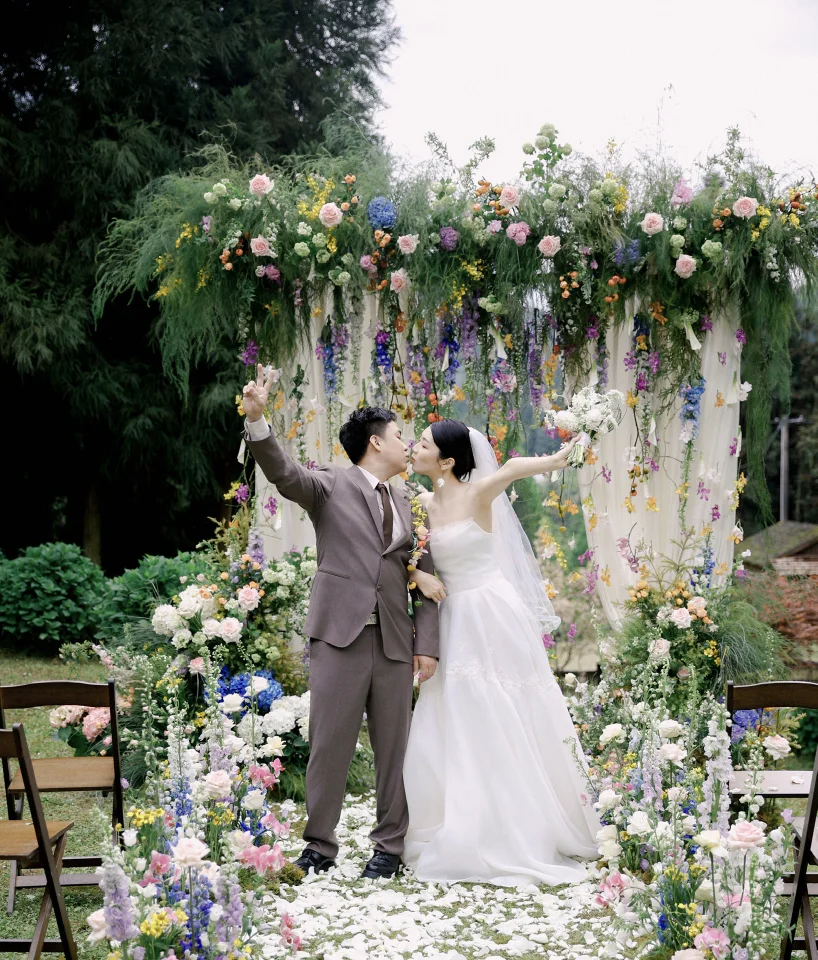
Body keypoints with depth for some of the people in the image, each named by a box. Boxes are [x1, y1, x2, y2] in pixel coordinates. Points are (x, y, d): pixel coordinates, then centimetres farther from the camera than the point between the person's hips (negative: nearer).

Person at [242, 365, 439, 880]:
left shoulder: (408, 505, 17)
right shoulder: (332, 484, 4)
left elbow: (426, 579, 15)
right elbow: (284, 471, -14)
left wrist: (427, 645, 6)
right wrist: (256, 419, -31)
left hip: (396, 642, 4)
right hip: (341, 635, -4)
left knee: (393, 746, 7)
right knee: (329, 744, -1)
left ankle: (389, 845, 21)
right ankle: (320, 846, 12)